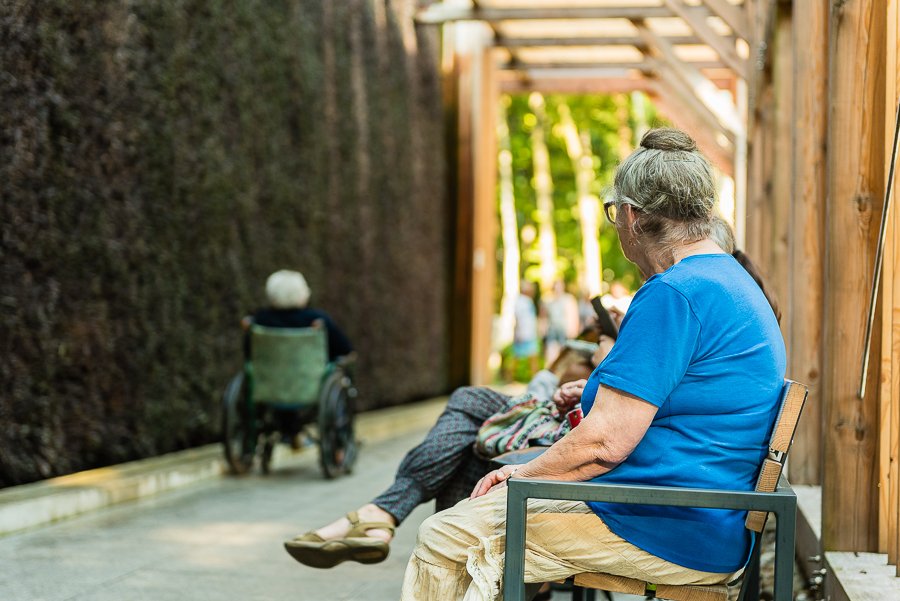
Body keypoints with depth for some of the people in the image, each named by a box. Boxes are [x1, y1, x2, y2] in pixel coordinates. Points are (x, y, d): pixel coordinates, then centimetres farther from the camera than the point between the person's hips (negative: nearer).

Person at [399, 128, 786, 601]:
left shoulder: (672, 295, -19)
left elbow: (605, 442, -22)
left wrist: (521, 476, -7)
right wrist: (600, 397, 31)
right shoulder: (733, 282, 15)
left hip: (667, 534, -11)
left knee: (444, 540, -6)